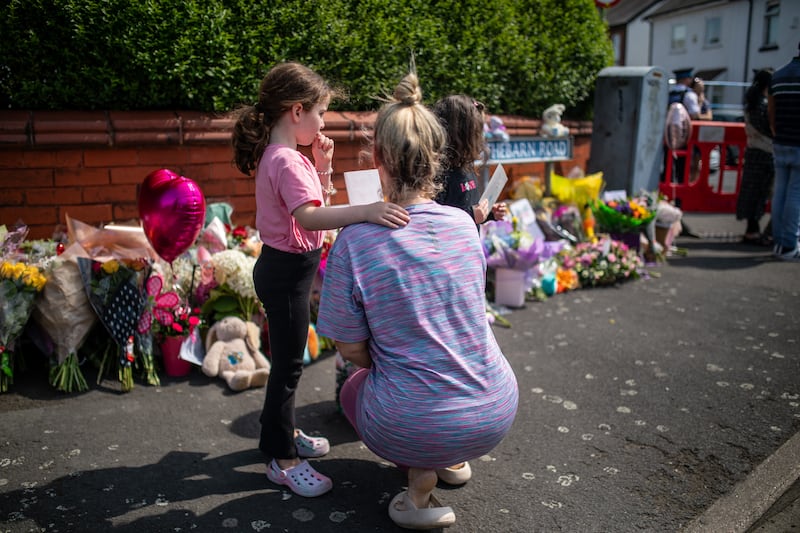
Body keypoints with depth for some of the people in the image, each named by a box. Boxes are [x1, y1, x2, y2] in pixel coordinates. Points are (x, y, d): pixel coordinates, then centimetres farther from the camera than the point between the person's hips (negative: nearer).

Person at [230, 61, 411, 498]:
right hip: (286, 271, -10)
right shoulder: (287, 161, -23)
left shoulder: (278, 155, 8)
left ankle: (282, 431, 41)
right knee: (288, 363, 1)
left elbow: (316, 202, 15)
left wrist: (323, 165, 2)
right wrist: (365, 211, -50)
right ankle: (283, 459, 16)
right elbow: (309, 217, -40)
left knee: (287, 358, 22)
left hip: (285, 268, 10)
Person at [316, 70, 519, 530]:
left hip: (414, 426, -4)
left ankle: (421, 479, 8)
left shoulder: (355, 241, -19)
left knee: (354, 386, 29)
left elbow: (352, 350, -8)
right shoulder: (464, 224, -6)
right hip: (496, 415, 5)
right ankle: (453, 460, 25)